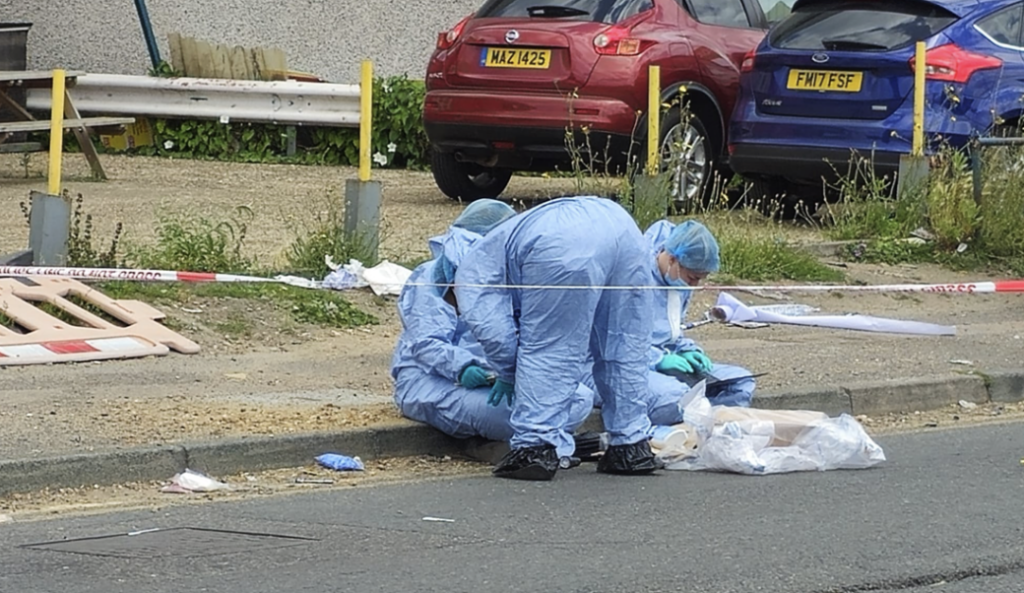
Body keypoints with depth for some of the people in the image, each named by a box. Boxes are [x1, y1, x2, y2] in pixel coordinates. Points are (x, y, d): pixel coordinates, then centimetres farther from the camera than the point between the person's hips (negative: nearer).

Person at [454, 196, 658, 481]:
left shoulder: (471, 272, 21)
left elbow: (492, 328, 8)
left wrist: (508, 376, 25)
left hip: (567, 244, -8)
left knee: (544, 351, 4)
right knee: (625, 349, 16)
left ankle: (536, 447, 3)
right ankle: (632, 445, 21)